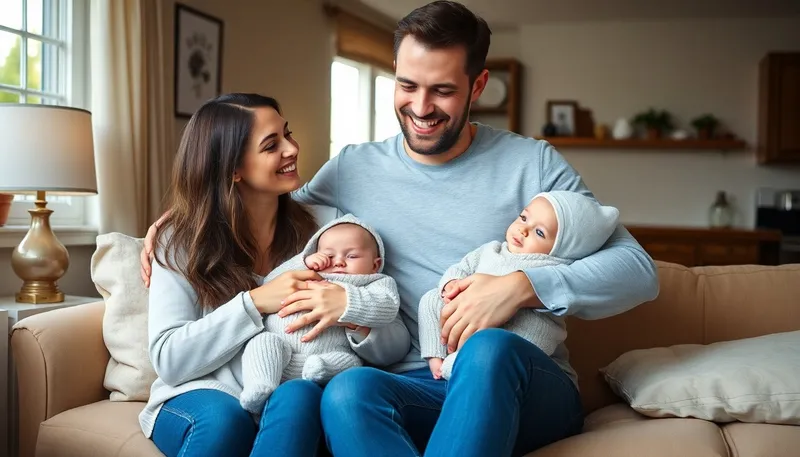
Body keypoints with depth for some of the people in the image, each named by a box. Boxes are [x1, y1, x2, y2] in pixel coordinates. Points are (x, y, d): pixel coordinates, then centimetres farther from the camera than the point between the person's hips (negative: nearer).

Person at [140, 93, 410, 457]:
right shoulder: (182, 241, -1)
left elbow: (394, 349, -2)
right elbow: (168, 358, -9)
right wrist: (254, 304, -19)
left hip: (290, 407, 1)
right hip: (203, 401, 0)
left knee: (298, 397, -33)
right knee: (224, 416, -34)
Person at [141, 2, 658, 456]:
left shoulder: (533, 164, 3)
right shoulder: (355, 168, 11)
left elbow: (639, 270, -1)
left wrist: (524, 285, -18)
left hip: (525, 387, -1)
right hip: (417, 390, 2)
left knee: (489, 348, -37)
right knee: (348, 391, -33)